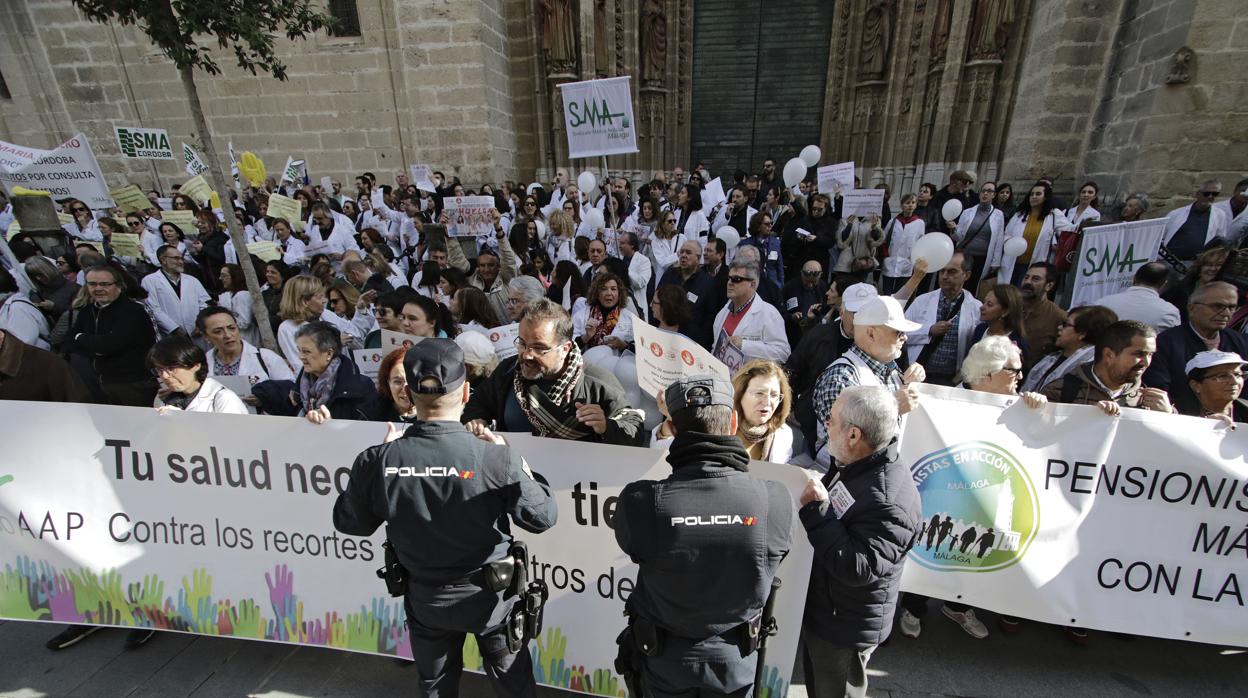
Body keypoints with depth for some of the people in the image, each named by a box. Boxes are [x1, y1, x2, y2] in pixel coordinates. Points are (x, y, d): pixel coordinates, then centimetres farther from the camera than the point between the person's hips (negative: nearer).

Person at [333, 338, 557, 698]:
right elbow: (543, 516, -16)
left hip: (425, 598, 2)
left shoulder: (377, 462, -23)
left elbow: (349, 523, -4)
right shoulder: (497, 459, -31)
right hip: (491, 595, -2)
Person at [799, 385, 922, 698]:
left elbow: (857, 569, -36)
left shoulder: (889, 498, -31)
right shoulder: (849, 468, 0)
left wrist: (816, 509, -35)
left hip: (845, 629, -8)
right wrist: (813, 504, -1)